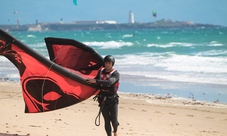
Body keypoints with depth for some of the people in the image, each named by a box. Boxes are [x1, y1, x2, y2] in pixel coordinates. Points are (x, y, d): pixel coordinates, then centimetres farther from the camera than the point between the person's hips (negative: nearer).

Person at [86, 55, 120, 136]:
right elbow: (95, 81, 22)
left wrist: (96, 81, -36)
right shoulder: (101, 72, 5)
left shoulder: (115, 74, -13)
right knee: (107, 120, 2)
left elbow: (109, 83, -31)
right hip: (103, 99, 4)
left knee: (113, 119, -5)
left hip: (112, 100, -4)